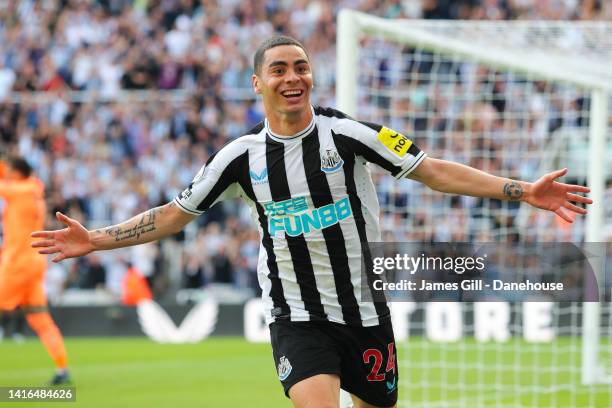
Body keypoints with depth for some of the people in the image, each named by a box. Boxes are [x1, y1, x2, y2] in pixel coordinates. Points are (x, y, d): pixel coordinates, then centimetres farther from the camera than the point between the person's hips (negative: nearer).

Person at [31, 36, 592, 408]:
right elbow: (174, 215, 8)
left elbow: (435, 171, -5)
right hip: (297, 317, -1)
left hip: (365, 311, 1)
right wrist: (96, 240, 1)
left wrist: (521, 191, -12)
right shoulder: (242, 155, 0)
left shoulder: (346, 133, -5)